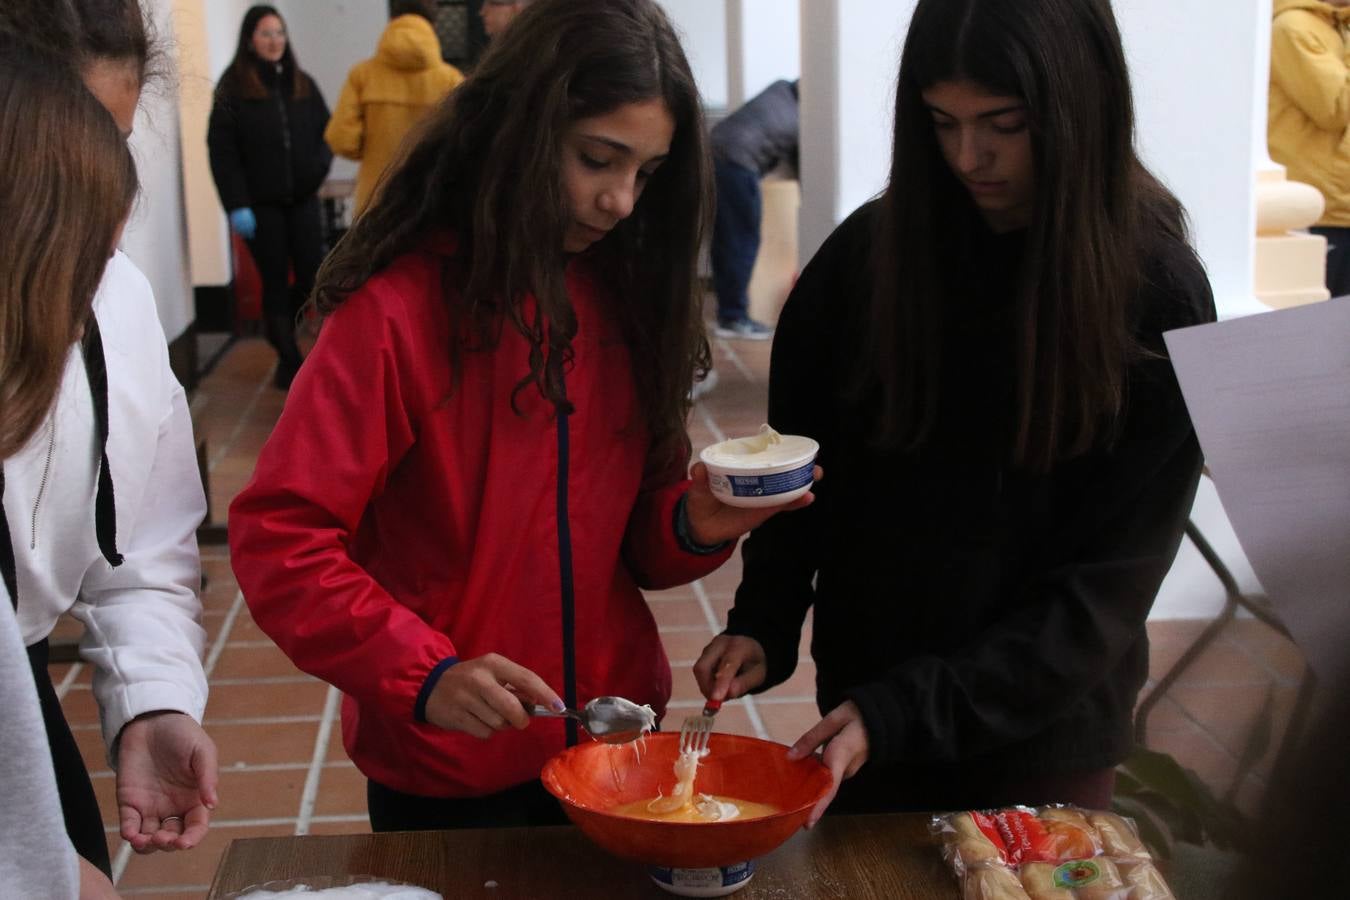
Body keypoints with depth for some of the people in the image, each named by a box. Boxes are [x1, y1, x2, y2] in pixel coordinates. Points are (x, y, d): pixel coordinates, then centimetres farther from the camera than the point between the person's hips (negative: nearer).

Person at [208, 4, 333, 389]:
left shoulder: (302, 83, 10)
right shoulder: (233, 86, -3)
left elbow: (326, 130, 15)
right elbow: (221, 149, -6)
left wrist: (319, 165, -7)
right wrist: (236, 205, -12)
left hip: (302, 198, 4)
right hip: (261, 202, -4)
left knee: (312, 276, 0)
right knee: (275, 281, 3)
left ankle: (277, 328, 29)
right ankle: (288, 359, 15)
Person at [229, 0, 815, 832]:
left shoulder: (626, 294, 0)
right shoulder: (399, 308, -16)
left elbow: (631, 534, 6)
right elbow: (279, 539, -19)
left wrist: (692, 528, -15)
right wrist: (422, 677, -30)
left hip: (613, 734, 5)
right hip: (448, 773, -5)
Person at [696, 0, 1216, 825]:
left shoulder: (1159, 297, -15)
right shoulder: (868, 252, -8)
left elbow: (1107, 587, -16)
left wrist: (904, 712, -22)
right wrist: (763, 627, -10)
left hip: (1044, 736, -2)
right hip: (862, 703, 3)